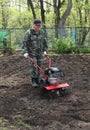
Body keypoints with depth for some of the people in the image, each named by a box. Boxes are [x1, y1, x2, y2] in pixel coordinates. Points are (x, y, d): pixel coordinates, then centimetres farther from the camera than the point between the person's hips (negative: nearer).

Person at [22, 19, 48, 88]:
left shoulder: (42, 32, 2)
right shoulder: (29, 32, -11)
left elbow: (45, 42, 12)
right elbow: (25, 43, -9)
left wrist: (45, 50, 5)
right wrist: (25, 52, -16)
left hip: (39, 52, 4)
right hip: (31, 53, -4)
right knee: (33, 66, -10)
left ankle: (37, 80, 16)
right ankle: (33, 81, -4)